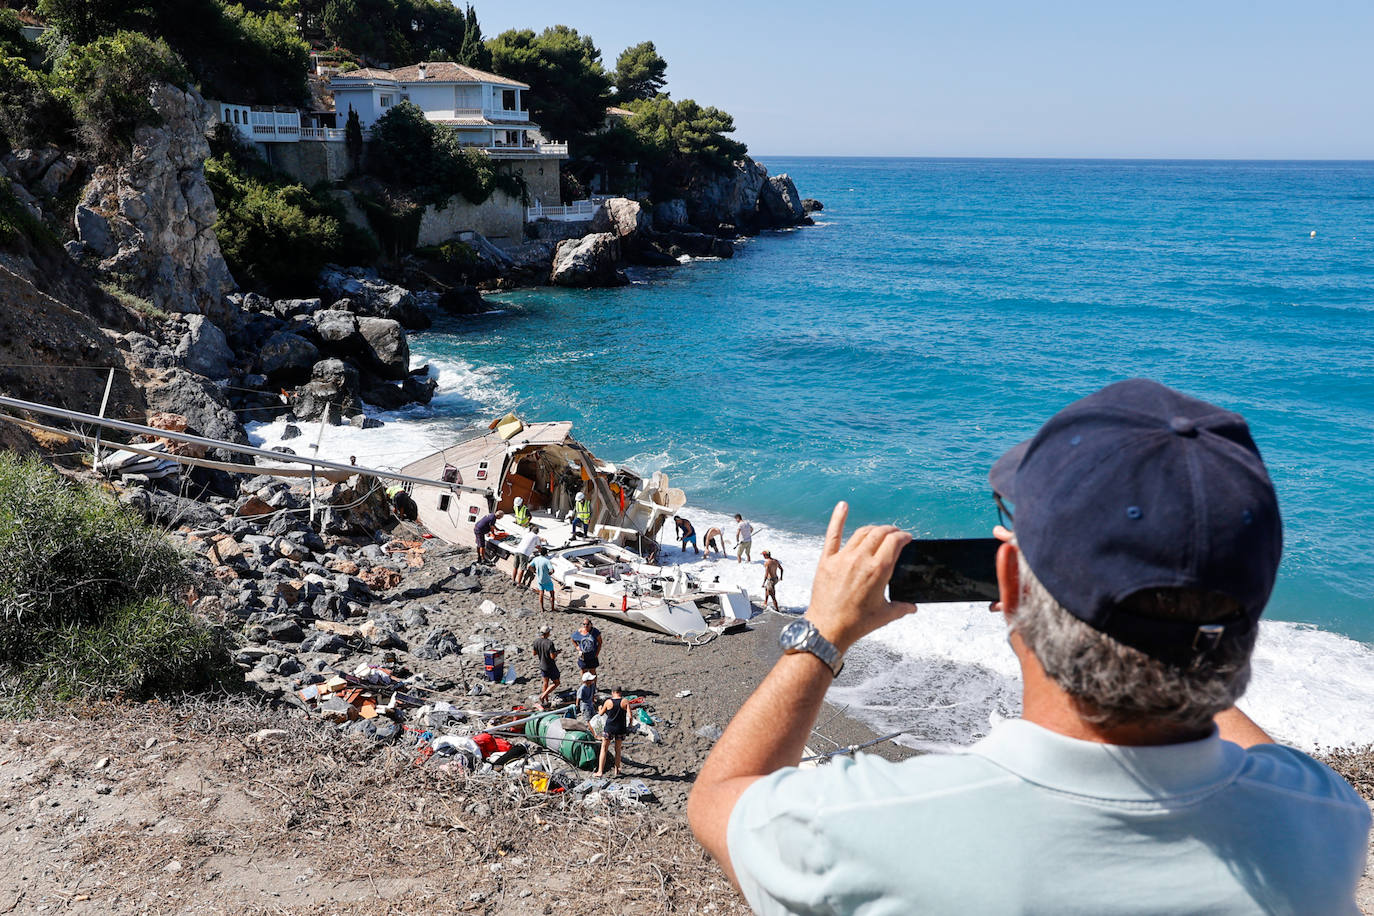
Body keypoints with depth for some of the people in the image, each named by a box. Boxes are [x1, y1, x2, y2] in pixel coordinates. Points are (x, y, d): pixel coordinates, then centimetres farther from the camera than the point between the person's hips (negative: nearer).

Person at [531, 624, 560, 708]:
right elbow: (552, 656, -27)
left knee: (545, 682, 21)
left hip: (542, 665, 6)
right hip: (550, 667, -6)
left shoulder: (536, 641, -8)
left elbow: (534, 653, 4)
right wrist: (556, 653, -8)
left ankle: (546, 701, 28)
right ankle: (543, 696, 0)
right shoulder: (549, 643, -28)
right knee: (556, 683, 10)